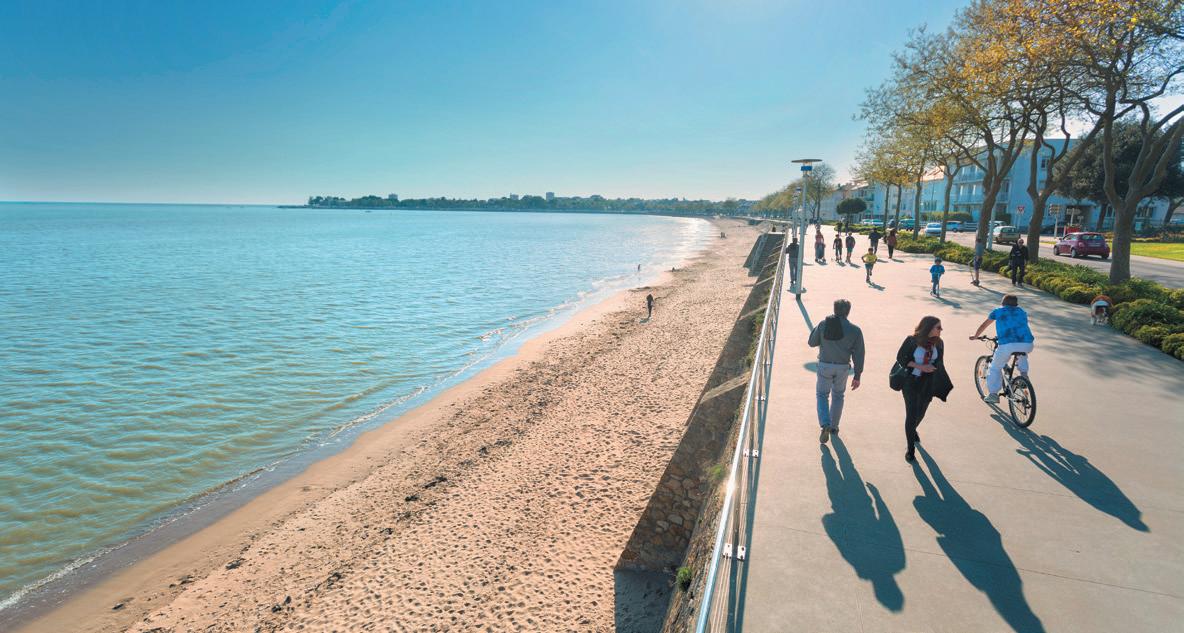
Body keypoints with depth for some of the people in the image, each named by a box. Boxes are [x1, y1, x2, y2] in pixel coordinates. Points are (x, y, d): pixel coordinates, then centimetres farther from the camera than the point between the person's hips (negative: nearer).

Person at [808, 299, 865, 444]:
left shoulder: (823, 324, -9)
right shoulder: (855, 330, -7)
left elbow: (812, 342, 2)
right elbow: (858, 354, -4)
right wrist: (857, 375, 3)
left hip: (825, 365, -1)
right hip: (843, 367, 1)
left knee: (822, 395, 11)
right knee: (838, 395, 20)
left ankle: (825, 424, -10)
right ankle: (834, 427, 29)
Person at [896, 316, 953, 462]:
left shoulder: (939, 343, -3)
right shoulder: (912, 341, -15)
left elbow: (939, 363, 8)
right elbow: (900, 358, -9)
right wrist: (920, 367, -20)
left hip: (928, 383, 4)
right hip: (911, 381, -4)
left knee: (920, 412, 20)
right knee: (911, 414, -6)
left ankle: (912, 430, 52)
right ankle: (910, 448, 6)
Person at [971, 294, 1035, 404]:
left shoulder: (998, 311, 21)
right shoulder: (1022, 312, 29)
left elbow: (984, 326, 31)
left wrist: (975, 336, 48)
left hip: (1007, 344, -3)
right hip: (1027, 344, 3)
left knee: (995, 368, 14)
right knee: (1023, 354, 41)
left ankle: (993, 394, 10)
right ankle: (1024, 373, 25)